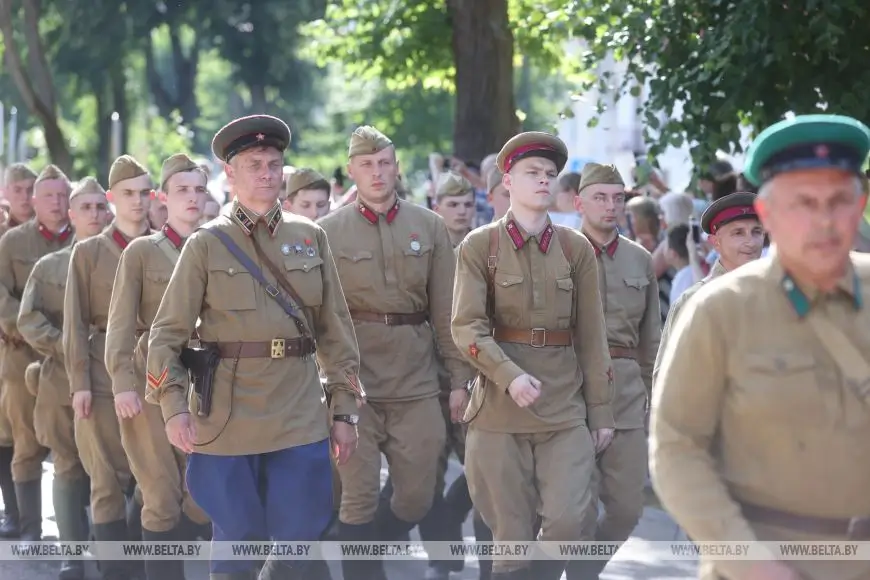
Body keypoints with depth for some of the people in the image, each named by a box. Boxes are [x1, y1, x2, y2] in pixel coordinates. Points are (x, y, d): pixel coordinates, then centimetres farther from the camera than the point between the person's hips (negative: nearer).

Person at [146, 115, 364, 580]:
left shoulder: (310, 237, 9)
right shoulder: (206, 245, 1)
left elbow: (336, 329, 11)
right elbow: (167, 333, -2)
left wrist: (344, 407, 7)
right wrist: (173, 408, -14)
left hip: (300, 415, 2)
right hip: (226, 419, -2)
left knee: (301, 542, 0)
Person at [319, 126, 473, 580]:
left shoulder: (429, 227, 6)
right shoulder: (328, 231, -1)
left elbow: (446, 311, 6)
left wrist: (459, 378, 3)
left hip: (416, 382, 3)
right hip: (354, 382, -3)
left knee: (416, 499, 8)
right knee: (360, 498, -2)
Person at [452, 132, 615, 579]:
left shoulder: (577, 249, 8)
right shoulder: (478, 247, 1)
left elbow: (591, 336, 9)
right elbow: (467, 328, -8)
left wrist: (600, 411, 6)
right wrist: (510, 375, -23)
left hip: (566, 408, 2)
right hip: (499, 410, -2)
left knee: (567, 520, -12)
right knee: (510, 533, 2)